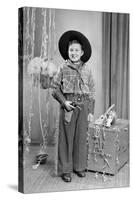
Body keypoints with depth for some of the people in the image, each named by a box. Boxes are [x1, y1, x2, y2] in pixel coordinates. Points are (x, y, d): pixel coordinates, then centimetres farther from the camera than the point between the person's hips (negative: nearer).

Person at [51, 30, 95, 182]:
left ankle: (79, 167, 22)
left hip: (83, 107, 2)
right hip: (68, 106, -2)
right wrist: (64, 102, -11)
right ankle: (65, 170, 11)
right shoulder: (63, 69, 0)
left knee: (81, 137, 7)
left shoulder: (87, 70, 7)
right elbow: (55, 88, 2)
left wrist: (91, 111, 6)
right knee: (66, 138, 1)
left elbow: (91, 92, 10)